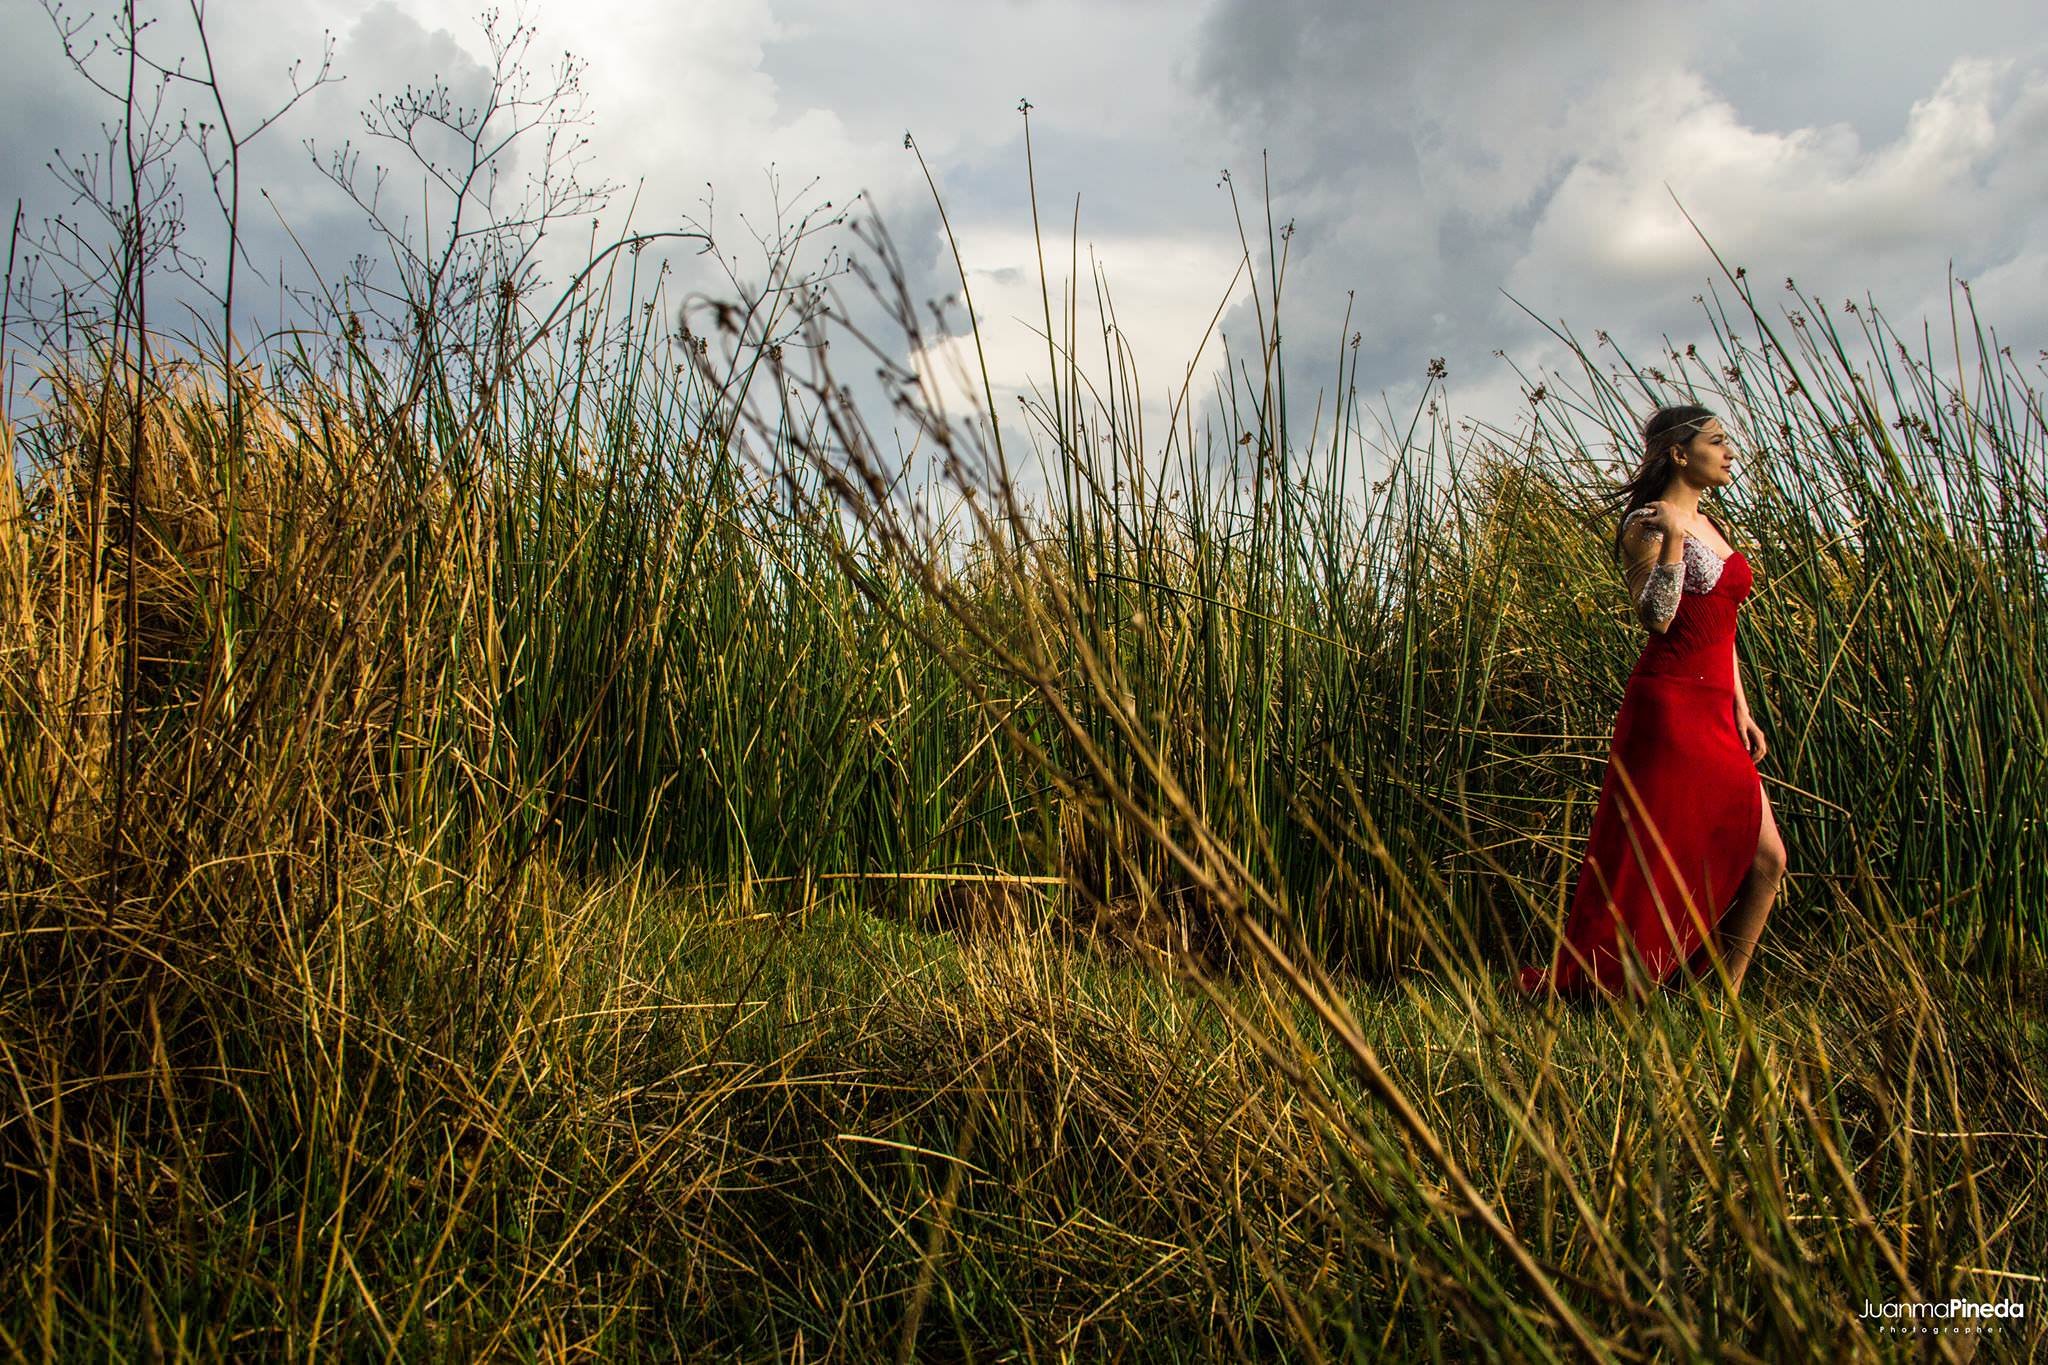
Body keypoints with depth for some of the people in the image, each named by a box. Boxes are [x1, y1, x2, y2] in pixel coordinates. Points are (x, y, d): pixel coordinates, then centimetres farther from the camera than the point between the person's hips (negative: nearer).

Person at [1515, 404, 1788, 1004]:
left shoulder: (1708, 524, 18)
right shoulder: (1649, 525, -8)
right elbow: (1656, 618, -19)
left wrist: (1741, 709, 17)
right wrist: (1672, 539, -24)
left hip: (1715, 715, 8)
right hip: (1669, 706, -8)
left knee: (1764, 860, 5)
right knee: (1650, 863, -6)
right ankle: (1560, 984, 4)